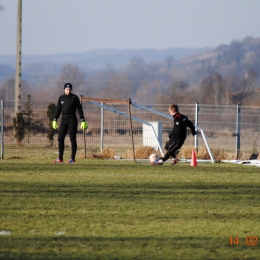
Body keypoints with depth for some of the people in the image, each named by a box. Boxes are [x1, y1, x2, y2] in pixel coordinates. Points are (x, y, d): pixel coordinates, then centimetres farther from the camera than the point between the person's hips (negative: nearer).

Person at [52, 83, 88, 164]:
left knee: (73, 139, -3)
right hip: (64, 120, 5)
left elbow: (79, 109, -4)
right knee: (60, 138, 1)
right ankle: (60, 158, 8)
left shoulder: (74, 98, -3)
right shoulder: (61, 98, 9)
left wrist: (83, 121, -10)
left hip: (72, 120, -5)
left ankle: (72, 159, -1)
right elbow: (58, 109, 13)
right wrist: (55, 120, 7)